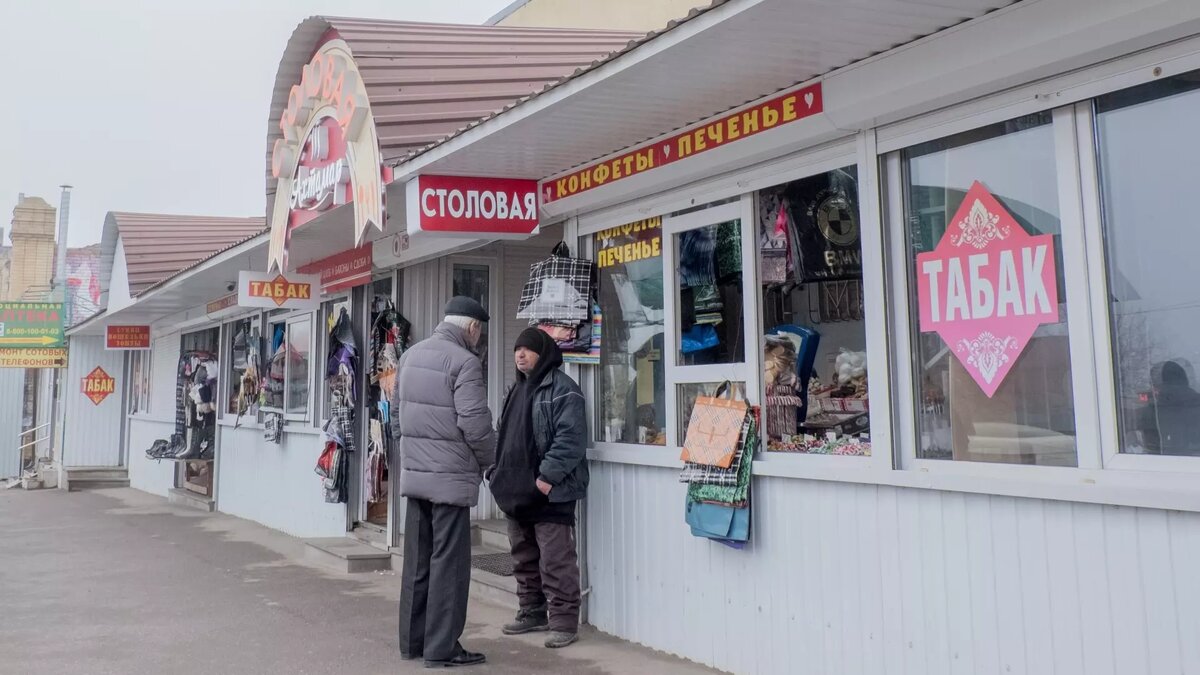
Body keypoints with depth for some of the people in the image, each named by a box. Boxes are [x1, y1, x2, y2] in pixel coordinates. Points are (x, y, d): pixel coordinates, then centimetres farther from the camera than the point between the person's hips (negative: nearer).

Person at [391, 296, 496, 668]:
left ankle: (412, 640, 23)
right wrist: (486, 460, -2)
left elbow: (396, 414, 16)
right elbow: (474, 424, -18)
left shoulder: (410, 355, 11)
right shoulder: (464, 362, -14)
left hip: (413, 474, 8)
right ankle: (441, 648, 6)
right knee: (448, 564, 0)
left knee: (417, 561, 14)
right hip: (451, 477, -8)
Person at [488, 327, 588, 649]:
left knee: (556, 561, -6)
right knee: (524, 559, 17)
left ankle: (564, 622, 2)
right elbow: (506, 437, 26)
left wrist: (548, 476, -23)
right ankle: (532, 613, 29)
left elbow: (571, 438, -20)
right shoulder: (518, 390, 19)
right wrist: (498, 472, 16)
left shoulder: (561, 388, -11)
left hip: (550, 492, -9)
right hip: (518, 491, 9)